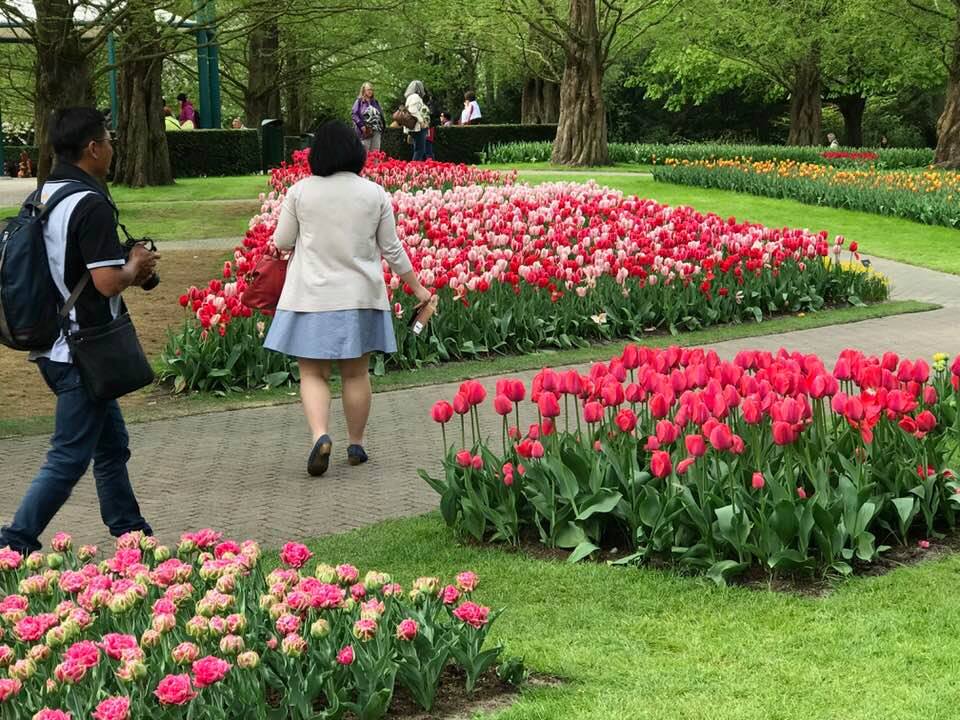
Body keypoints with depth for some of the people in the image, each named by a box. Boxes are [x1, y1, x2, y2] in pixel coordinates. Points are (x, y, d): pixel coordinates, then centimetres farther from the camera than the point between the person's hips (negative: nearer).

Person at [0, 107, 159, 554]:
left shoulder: (41, 197, 9)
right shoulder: (90, 205, -19)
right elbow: (106, 282, -26)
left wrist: (126, 267, 11)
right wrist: (135, 267, -5)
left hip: (53, 345, 10)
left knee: (111, 445, 20)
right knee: (68, 459, -2)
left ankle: (130, 533, 29)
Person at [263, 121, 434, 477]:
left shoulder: (300, 191, -5)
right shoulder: (375, 194, -1)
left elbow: (282, 242, 2)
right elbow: (392, 249, 4)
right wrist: (417, 287, 15)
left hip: (312, 295, -1)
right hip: (360, 295, 2)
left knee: (313, 373, 3)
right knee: (356, 373, 11)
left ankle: (320, 434, -18)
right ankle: (356, 445, 18)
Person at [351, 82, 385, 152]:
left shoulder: (375, 102, 18)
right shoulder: (359, 101, 1)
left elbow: (381, 114, 22)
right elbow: (354, 114, -6)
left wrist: (381, 127, 8)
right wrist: (361, 125, -15)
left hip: (376, 131, 5)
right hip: (366, 131, -5)